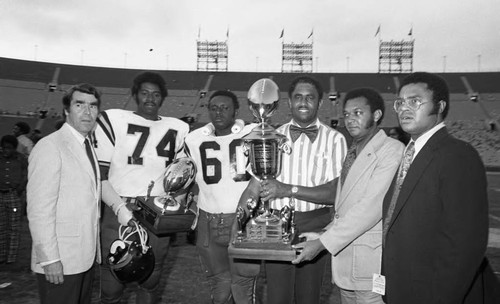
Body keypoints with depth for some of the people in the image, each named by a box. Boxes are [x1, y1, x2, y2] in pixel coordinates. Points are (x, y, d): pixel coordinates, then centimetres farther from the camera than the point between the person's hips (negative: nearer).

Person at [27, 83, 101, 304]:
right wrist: (49, 259, -18)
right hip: (60, 262, -7)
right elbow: (39, 210, -18)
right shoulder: (50, 147, -14)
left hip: (86, 256, 8)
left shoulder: (88, 147, 11)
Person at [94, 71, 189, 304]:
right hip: (121, 211, -3)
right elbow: (99, 174, -3)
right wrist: (119, 208, -14)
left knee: (151, 281, 16)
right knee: (112, 283, 5)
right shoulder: (113, 120, -1)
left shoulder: (177, 128, 10)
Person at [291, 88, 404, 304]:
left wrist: (323, 242, -18)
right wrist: (325, 234, 0)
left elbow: (371, 206, -20)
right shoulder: (352, 153, 15)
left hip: (371, 269, -7)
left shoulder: (392, 150, -12)